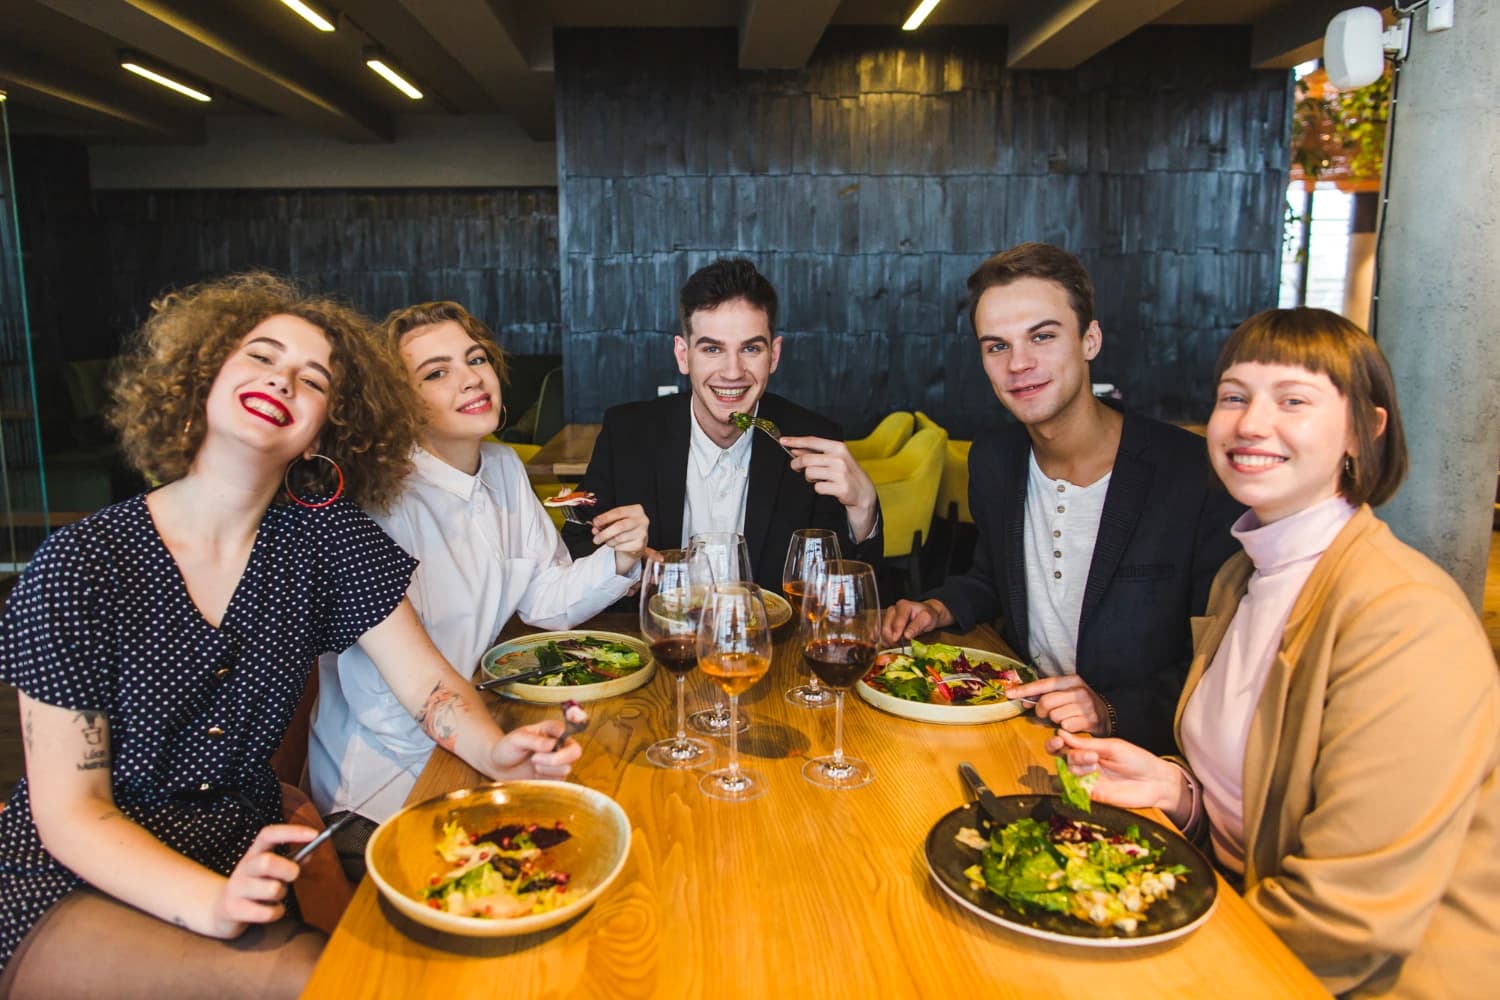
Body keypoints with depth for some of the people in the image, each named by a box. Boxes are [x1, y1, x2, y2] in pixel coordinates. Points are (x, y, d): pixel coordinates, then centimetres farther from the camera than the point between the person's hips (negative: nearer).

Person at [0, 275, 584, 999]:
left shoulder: (321, 533, -7)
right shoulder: (83, 565, -15)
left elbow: (424, 680, -4)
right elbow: (70, 810, -13)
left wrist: (496, 750, -25)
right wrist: (210, 902, -28)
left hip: (250, 850, 4)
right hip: (77, 882, -4)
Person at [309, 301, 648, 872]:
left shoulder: (504, 468, 1)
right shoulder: (379, 503, -22)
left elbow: (545, 600, 8)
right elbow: (384, 702, -21)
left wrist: (619, 559, -9)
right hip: (386, 787, -7)